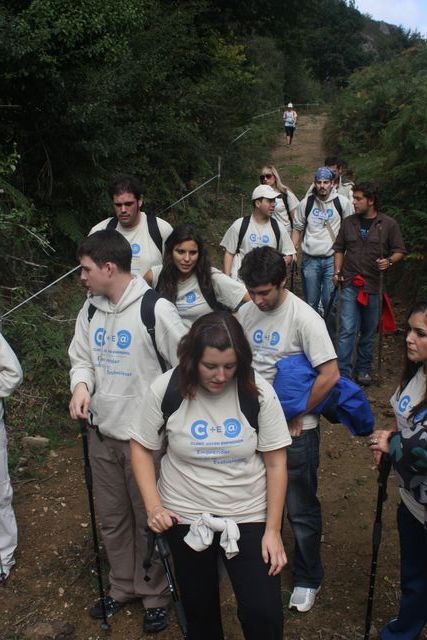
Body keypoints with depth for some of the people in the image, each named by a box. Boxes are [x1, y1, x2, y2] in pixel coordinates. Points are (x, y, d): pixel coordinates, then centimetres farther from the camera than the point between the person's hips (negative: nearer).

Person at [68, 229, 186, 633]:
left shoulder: (155, 310, -18)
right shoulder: (90, 310, 4)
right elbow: (81, 358, 13)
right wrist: (81, 385, -9)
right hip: (102, 433, 6)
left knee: (150, 520, 11)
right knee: (111, 518, 21)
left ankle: (154, 596, 33)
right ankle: (123, 586, 43)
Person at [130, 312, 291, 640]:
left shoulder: (259, 391, -15)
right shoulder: (166, 389, -14)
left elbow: (276, 463, -8)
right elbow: (141, 448, -2)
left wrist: (273, 529, -9)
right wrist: (153, 506, -12)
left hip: (248, 514, -1)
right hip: (185, 515, 1)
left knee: (264, 613, -4)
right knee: (199, 607, 19)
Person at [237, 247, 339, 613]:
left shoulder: (304, 318, -19)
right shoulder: (246, 312, -1)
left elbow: (330, 375, -22)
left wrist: (297, 415, -15)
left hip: (295, 430, -5)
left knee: (301, 510, 8)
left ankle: (308, 579, 30)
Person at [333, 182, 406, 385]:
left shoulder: (389, 224, 0)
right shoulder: (348, 223, 7)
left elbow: (399, 251, 4)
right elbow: (339, 249, 15)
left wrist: (388, 262, -16)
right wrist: (337, 272, 2)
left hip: (373, 285, 0)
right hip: (350, 284, 0)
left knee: (369, 331, 11)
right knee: (347, 330, -7)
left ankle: (363, 369, 26)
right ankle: (343, 373, -2)